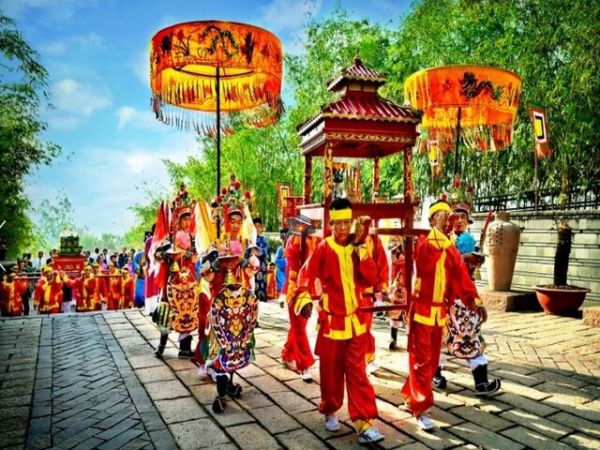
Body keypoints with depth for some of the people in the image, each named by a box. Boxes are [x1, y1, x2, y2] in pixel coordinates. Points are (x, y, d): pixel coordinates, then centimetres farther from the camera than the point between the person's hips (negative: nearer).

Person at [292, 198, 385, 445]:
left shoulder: (358, 247, 3)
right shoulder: (323, 248, -8)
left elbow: (371, 279, -3)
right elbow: (306, 274, -14)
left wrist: (361, 251, -13)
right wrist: (304, 298, -31)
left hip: (356, 320, 3)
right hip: (331, 320, -2)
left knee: (357, 371, 4)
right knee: (330, 371, 12)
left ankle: (365, 424, 7)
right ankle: (330, 412, 34)